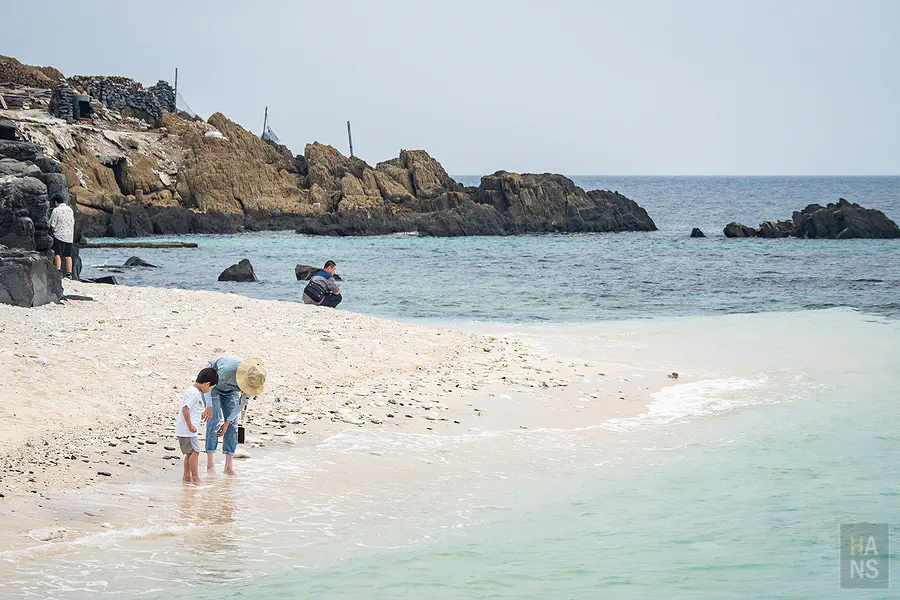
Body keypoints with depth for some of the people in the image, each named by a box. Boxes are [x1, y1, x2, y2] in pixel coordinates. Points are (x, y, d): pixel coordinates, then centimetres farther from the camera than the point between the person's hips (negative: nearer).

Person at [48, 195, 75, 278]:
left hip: (59, 235, -6)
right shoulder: (70, 209, 11)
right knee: (68, 255, 9)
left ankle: (58, 270, -26)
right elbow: (73, 223, 17)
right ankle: (69, 273, 7)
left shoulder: (56, 210, -8)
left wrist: (53, 231, 12)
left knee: (57, 254, -10)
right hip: (69, 236, 6)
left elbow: (52, 226, -6)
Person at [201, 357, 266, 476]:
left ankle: (229, 466, -3)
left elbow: (242, 401, -14)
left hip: (229, 389, 5)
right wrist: (209, 406, -38)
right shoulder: (228, 369, -43)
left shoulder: (256, 378, -26)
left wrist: (228, 422, -13)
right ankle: (210, 464, -15)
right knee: (214, 419, -17)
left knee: (233, 424, -5)